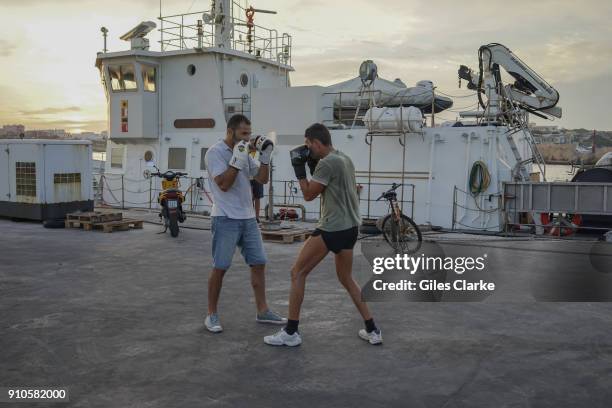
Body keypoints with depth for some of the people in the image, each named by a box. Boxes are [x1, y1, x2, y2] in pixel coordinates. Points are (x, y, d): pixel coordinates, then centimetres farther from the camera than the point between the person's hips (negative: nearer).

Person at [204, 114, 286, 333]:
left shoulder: (244, 152, 11)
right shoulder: (215, 152, -10)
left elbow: (263, 179, 10)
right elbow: (223, 184, -20)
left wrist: (265, 156, -3)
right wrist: (238, 158, -23)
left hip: (248, 218, 7)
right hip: (226, 219, -7)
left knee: (258, 263, 7)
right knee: (220, 267, -3)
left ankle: (262, 311, 16)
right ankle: (212, 314, 11)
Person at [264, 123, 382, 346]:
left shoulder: (326, 163, -15)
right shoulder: (345, 159, 13)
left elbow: (309, 195, -9)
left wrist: (299, 168, -2)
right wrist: (313, 167, 14)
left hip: (331, 229, -9)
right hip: (350, 228, 9)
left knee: (297, 273, 2)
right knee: (346, 279, 21)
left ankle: (291, 332, 6)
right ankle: (372, 330, 20)